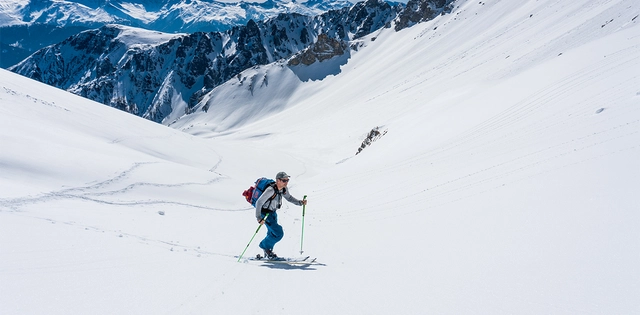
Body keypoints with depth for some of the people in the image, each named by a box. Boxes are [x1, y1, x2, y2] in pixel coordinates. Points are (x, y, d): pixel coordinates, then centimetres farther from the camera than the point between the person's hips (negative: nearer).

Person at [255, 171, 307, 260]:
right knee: (279, 233, -14)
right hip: (265, 213, -8)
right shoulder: (271, 190, -31)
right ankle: (265, 246, 10)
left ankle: (268, 253, 42)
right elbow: (258, 202, -29)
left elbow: (289, 198, 13)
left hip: (273, 213, 8)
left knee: (272, 233, 21)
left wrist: (300, 202, -1)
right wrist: (259, 218, -32)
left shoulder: (284, 189, -8)